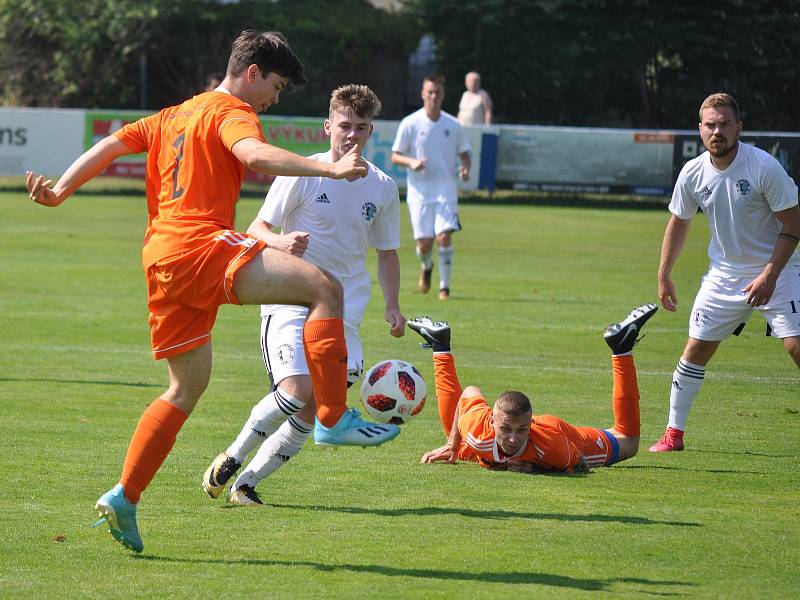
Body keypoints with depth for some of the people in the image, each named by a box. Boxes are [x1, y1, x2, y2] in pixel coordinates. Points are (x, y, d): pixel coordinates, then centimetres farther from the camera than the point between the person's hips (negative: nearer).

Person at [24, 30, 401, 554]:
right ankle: (334, 418, -25)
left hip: (162, 259, 9)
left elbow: (112, 144, 22)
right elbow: (254, 154, -21)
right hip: (201, 245, -9)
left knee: (188, 386, 18)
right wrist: (328, 170, -29)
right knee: (326, 288, -18)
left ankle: (123, 498, 13)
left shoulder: (174, 115, 27)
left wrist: (61, 190, 18)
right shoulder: (231, 111, 0)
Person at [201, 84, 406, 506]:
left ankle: (247, 483, 9)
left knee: (312, 411, -5)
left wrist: (392, 306, 6)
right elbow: (257, 229, -2)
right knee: (298, 390, -23)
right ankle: (232, 458, -1)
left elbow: (386, 251, 19)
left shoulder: (383, 187, 6)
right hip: (291, 301, -4)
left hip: (345, 312, 4)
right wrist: (282, 242, -25)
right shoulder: (303, 173, -5)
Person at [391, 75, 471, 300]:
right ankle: (426, 267, 34)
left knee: (444, 237, -15)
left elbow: (465, 155, 12)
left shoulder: (452, 125, 3)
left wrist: (465, 168, -10)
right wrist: (411, 162, -19)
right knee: (424, 243, -2)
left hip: (446, 191, 1)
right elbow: (395, 156, 1)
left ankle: (445, 286, -1)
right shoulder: (410, 123, -2)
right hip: (419, 191, -1)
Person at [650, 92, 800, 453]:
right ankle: (674, 433, 15)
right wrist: (664, 276, 12)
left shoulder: (764, 167, -19)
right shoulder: (693, 173, -5)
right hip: (725, 272, 4)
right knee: (696, 350, 2)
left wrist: (770, 274, -20)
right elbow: (678, 223, 12)